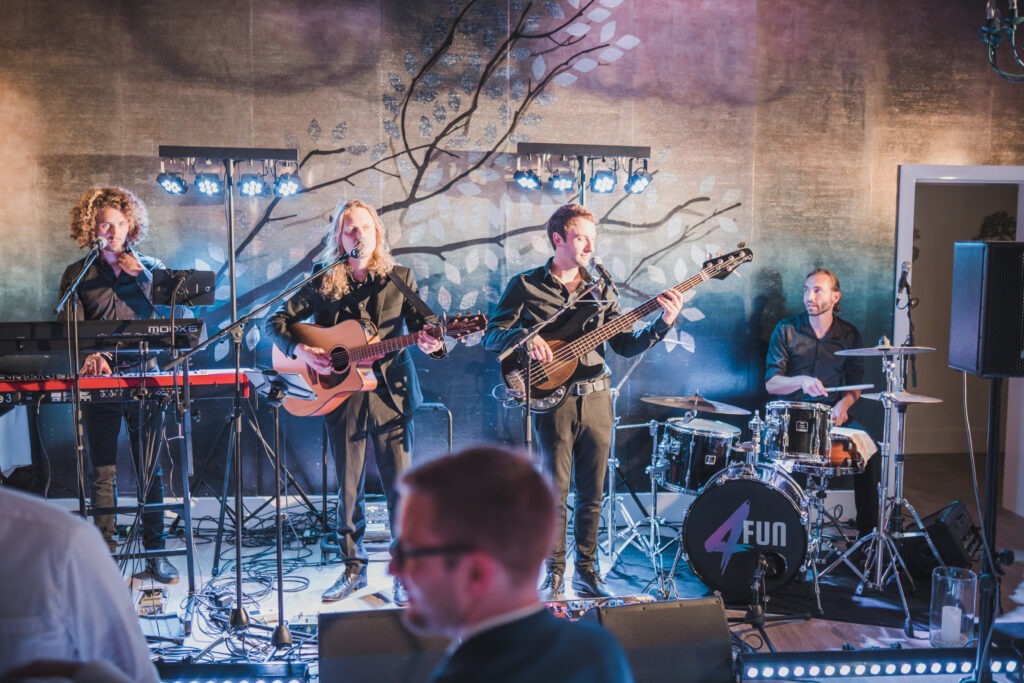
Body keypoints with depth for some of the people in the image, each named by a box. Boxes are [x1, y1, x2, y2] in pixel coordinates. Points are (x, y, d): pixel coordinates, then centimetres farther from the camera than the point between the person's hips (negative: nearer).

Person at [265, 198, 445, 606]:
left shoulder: (400, 278, 6)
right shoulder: (321, 282, 5)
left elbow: (419, 323, 5)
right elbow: (278, 321, 6)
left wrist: (428, 341, -18)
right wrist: (299, 350, -12)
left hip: (391, 394, -1)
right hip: (341, 397, 1)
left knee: (399, 486, -1)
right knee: (349, 488, 10)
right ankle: (353, 569, 25)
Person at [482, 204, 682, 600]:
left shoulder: (600, 291, 12)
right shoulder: (526, 285, 1)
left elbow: (626, 345, 7)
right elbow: (491, 336, -2)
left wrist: (663, 323, -9)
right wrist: (524, 337, -21)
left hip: (596, 399, 4)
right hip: (554, 399, -4)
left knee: (592, 494, 9)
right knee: (555, 490, 0)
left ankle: (586, 571, 21)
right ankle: (554, 573, 14)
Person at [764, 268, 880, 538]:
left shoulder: (849, 335, 6)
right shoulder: (786, 330, -2)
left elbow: (854, 383, 11)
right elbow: (770, 383, -7)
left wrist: (843, 405, -10)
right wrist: (801, 381, -26)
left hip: (833, 414, 2)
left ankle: (868, 529, -8)